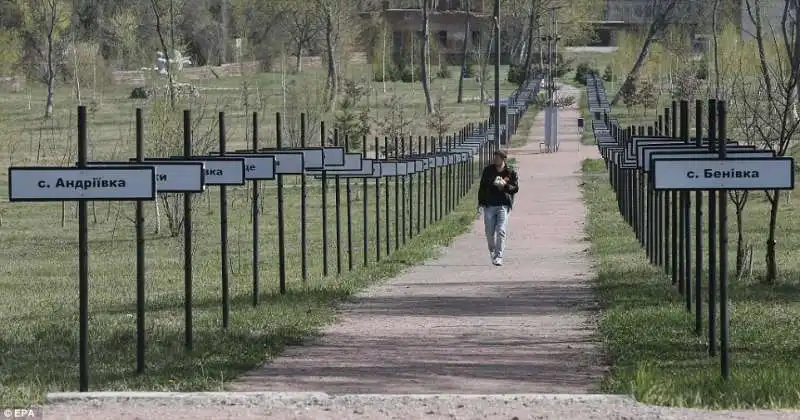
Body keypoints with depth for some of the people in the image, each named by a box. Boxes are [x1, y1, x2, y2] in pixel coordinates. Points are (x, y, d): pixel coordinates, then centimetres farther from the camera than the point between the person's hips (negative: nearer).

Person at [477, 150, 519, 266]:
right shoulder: (488, 170, 8)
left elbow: (515, 188, 2)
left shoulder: (511, 173, 2)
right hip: (489, 205, 3)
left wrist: (505, 185, -16)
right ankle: (492, 252, 28)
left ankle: (499, 256, -10)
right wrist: (480, 202, 8)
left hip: (503, 205, -3)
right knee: (490, 232, 5)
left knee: (501, 231, -12)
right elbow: (482, 187, 13)